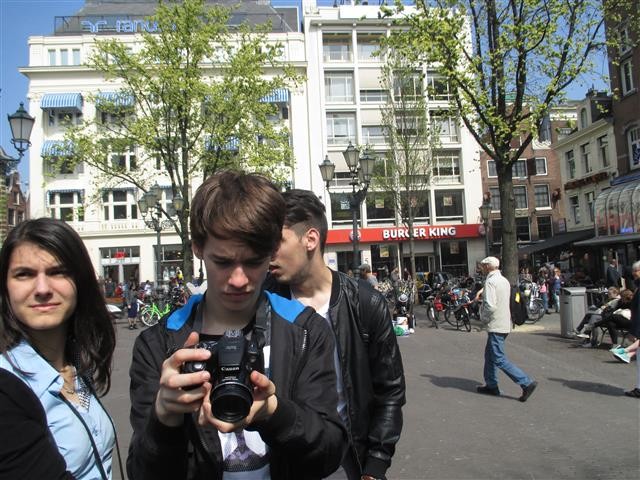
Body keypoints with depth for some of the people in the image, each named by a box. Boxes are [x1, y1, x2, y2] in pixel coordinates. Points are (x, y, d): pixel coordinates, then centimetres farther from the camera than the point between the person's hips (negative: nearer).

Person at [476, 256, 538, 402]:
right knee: (490, 355, 18)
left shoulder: (490, 281, -17)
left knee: (499, 359, -7)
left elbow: (490, 306, -25)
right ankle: (491, 385, 25)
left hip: (495, 325, -10)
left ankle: (527, 383, -10)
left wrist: (484, 318, -9)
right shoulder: (504, 280, 13)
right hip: (504, 323, 10)